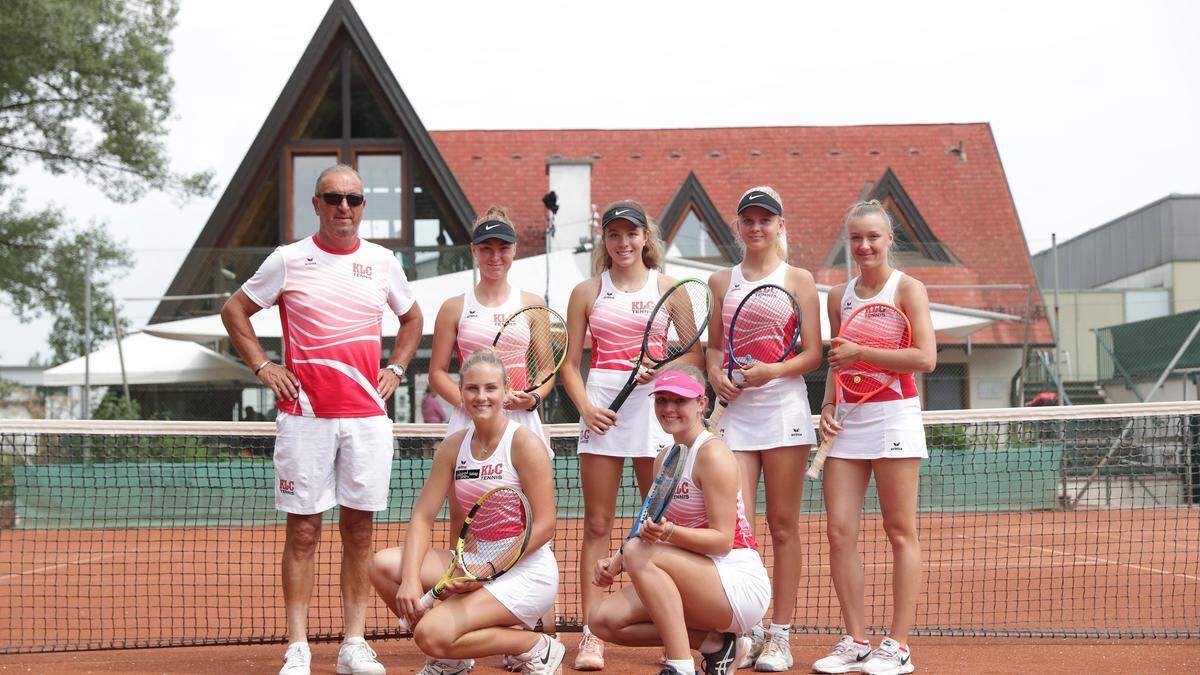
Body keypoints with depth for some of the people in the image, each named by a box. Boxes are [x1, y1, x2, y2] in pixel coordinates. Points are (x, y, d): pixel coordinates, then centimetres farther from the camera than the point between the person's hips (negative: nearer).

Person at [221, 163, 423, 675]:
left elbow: (411, 318, 25)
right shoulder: (289, 259, 2)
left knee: (359, 531, 5)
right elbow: (234, 310, 11)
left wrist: (395, 369, 12)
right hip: (304, 416, -2)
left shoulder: (382, 262, 9)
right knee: (303, 531, -1)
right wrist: (262, 367, 2)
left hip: (367, 415, 2)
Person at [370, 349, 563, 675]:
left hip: (526, 572, -7)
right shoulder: (452, 447, 6)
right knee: (384, 565, -12)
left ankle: (536, 647, -2)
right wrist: (410, 579, -15)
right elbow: (423, 516, 1)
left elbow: (543, 526, -15)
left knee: (433, 635, -24)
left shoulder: (525, 444, -11)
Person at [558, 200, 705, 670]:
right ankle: (591, 635, 1)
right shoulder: (587, 292, 11)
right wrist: (585, 405, -5)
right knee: (597, 525, 0)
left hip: (653, 406, 0)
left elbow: (696, 355, 6)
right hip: (601, 410, 1)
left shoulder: (668, 288, 9)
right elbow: (570, 363, 11)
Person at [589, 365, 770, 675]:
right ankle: (717, 643, 2)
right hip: (700, 579, 8)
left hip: (740, 584, -8)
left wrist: (669, 532, -33)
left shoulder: (713, 453, -12)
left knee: (638, 552, -27)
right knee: (604, 620, -7)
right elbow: (655, 536, 16)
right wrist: (616, 564, 0)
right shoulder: (665, 459, 13)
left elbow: (722, 540, -18)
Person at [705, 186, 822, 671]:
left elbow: (812, 354, -1)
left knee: (783, 526, 1)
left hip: (783, 408, -2)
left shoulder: (798, 280, 4)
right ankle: (744, 631, 4)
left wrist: (770, 371, -18)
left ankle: (780, 635, 7)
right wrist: (716, 373, -2)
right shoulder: (722, 281, 13)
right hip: (734, 411, 3)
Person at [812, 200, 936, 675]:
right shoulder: (839, 296, 14)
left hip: (894, 418, -5)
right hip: (849, 421, 5)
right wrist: (828, 407, 6)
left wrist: (860, 353, -12)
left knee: (900, 533, -2)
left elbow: (925, 358, -13)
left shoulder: (908, 289, -2)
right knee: (839, 530, -1)